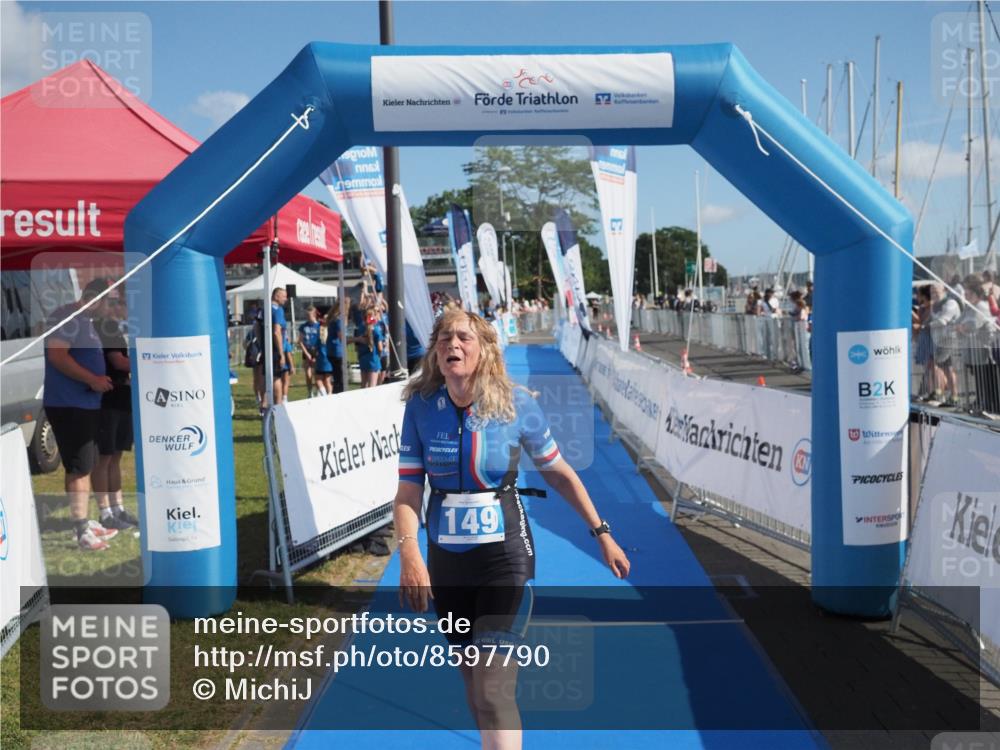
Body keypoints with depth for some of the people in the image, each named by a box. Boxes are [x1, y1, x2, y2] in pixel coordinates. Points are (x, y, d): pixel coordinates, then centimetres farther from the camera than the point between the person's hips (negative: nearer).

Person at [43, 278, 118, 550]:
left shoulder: (86, 321, 18)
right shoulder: (67, 316, -13)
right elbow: (56, 355, -23)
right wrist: (93, 379, -21)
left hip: (86, 404, 10)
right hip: (68, 405, -10)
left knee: (87, 465, 15)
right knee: (79, 467, -8)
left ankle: (86, 522, 25)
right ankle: (82, 530, -4)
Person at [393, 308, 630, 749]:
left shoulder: (515, 403, -12)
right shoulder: (420, 406, -7)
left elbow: (559, 472, 2)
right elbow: (408, 492, -7)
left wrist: (602, 533, 4)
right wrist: (408, 553, -24)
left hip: (505, 557, -3)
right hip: (445, 560, 3)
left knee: (492, 689, -12)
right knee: (473, 682, 17)